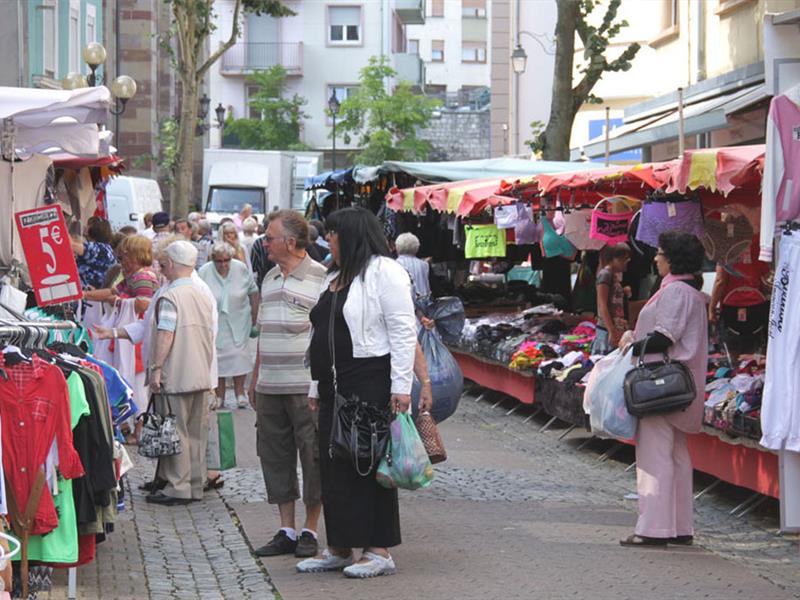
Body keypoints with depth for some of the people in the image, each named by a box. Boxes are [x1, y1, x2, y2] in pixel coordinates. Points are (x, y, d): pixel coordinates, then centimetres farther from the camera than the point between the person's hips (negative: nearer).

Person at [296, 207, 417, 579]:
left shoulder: (383, 272, -8)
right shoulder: (334, 277, 20)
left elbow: (403, 331, -14)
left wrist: (401, 386, -19)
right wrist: (316, 387, 20)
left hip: (371, 386, -9)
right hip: (335, 387, 9)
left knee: (371, 464, -5)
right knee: (333, 467, 8)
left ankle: (379, 551, 0)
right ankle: (339, 548, 16)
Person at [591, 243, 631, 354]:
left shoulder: (617, 274, 18)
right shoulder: (605, 274, -8)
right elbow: (602, 306, -14)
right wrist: (612, 331, -18)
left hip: (618, 329, 8)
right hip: (607, 329, -8)